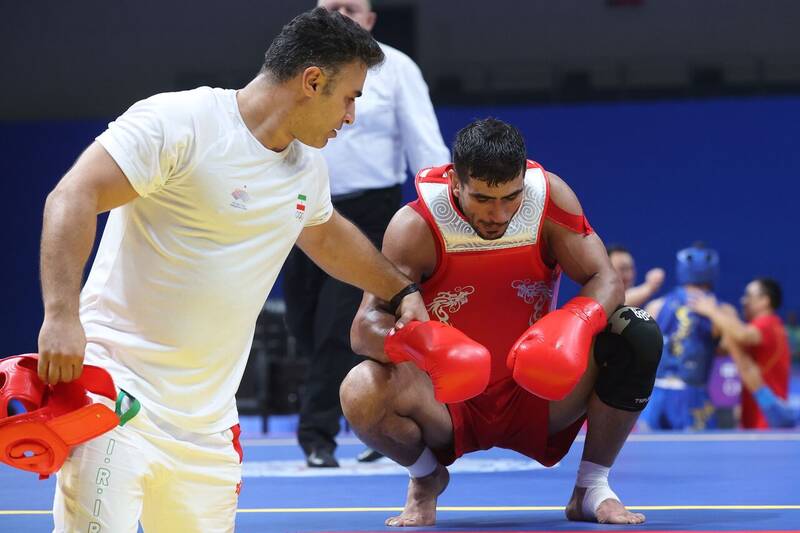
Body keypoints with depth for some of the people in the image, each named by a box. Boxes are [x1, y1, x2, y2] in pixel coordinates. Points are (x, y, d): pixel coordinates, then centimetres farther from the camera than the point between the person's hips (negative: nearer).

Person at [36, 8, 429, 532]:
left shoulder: (307, 165, 13)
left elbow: (327, 236, 36)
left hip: (206, 419, 8)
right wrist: (62, 316, -30)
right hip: (117, 385, -8)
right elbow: (72, 198, -19)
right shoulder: (180, 122, -13)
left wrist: (402, 290, 41)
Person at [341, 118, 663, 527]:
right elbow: (365, 327, -26)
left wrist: (577, 323, -40)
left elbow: (605, 279, -15)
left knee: (638, 338, -23)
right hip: (447, 403, -1)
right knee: (361, 394, -34)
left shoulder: (549, 198, -12)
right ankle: (425, 480, 3)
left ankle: (592, 487, -2)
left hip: (534, 396, 2)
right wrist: (416, 343, -50)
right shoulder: (417, 225, -19)